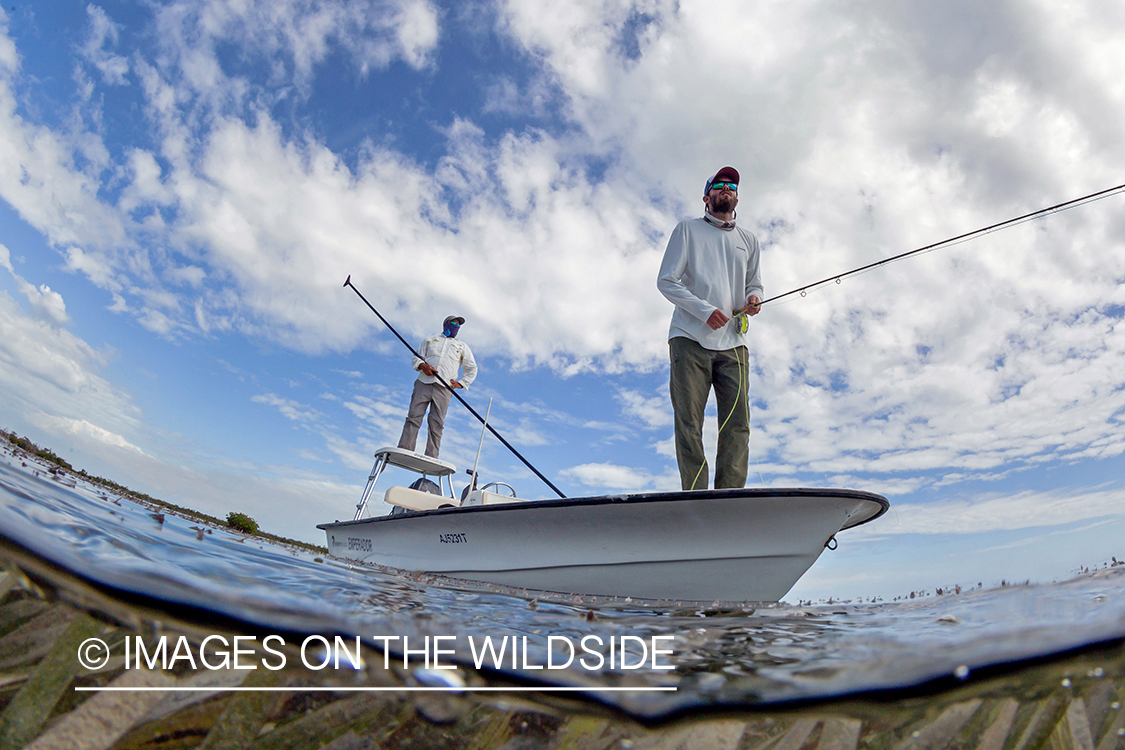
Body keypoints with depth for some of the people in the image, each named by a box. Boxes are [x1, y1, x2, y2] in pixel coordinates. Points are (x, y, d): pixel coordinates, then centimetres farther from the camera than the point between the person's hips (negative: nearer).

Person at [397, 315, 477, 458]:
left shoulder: (462, 346, 24)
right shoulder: (430, 340, 24)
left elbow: (472, 369, 23)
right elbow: (417, 357, 17)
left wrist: (461, 383, 9)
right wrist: (422, 365, -6)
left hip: (444, 388, 0)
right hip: (424, 383, 1)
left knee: (436, 423, -10)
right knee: (413, 417, -10)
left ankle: (430, 460, -14)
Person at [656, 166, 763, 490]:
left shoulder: (748, 241, 24)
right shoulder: (687, 229, 12)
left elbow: (755, 283, 27)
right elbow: (666, 281, 3)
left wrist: (753, 298, 1)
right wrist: (704, 310, -11)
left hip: (733, 343, 4)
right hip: (690, 339, -3)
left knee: (738, 424, -8)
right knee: (688, 425, -9)